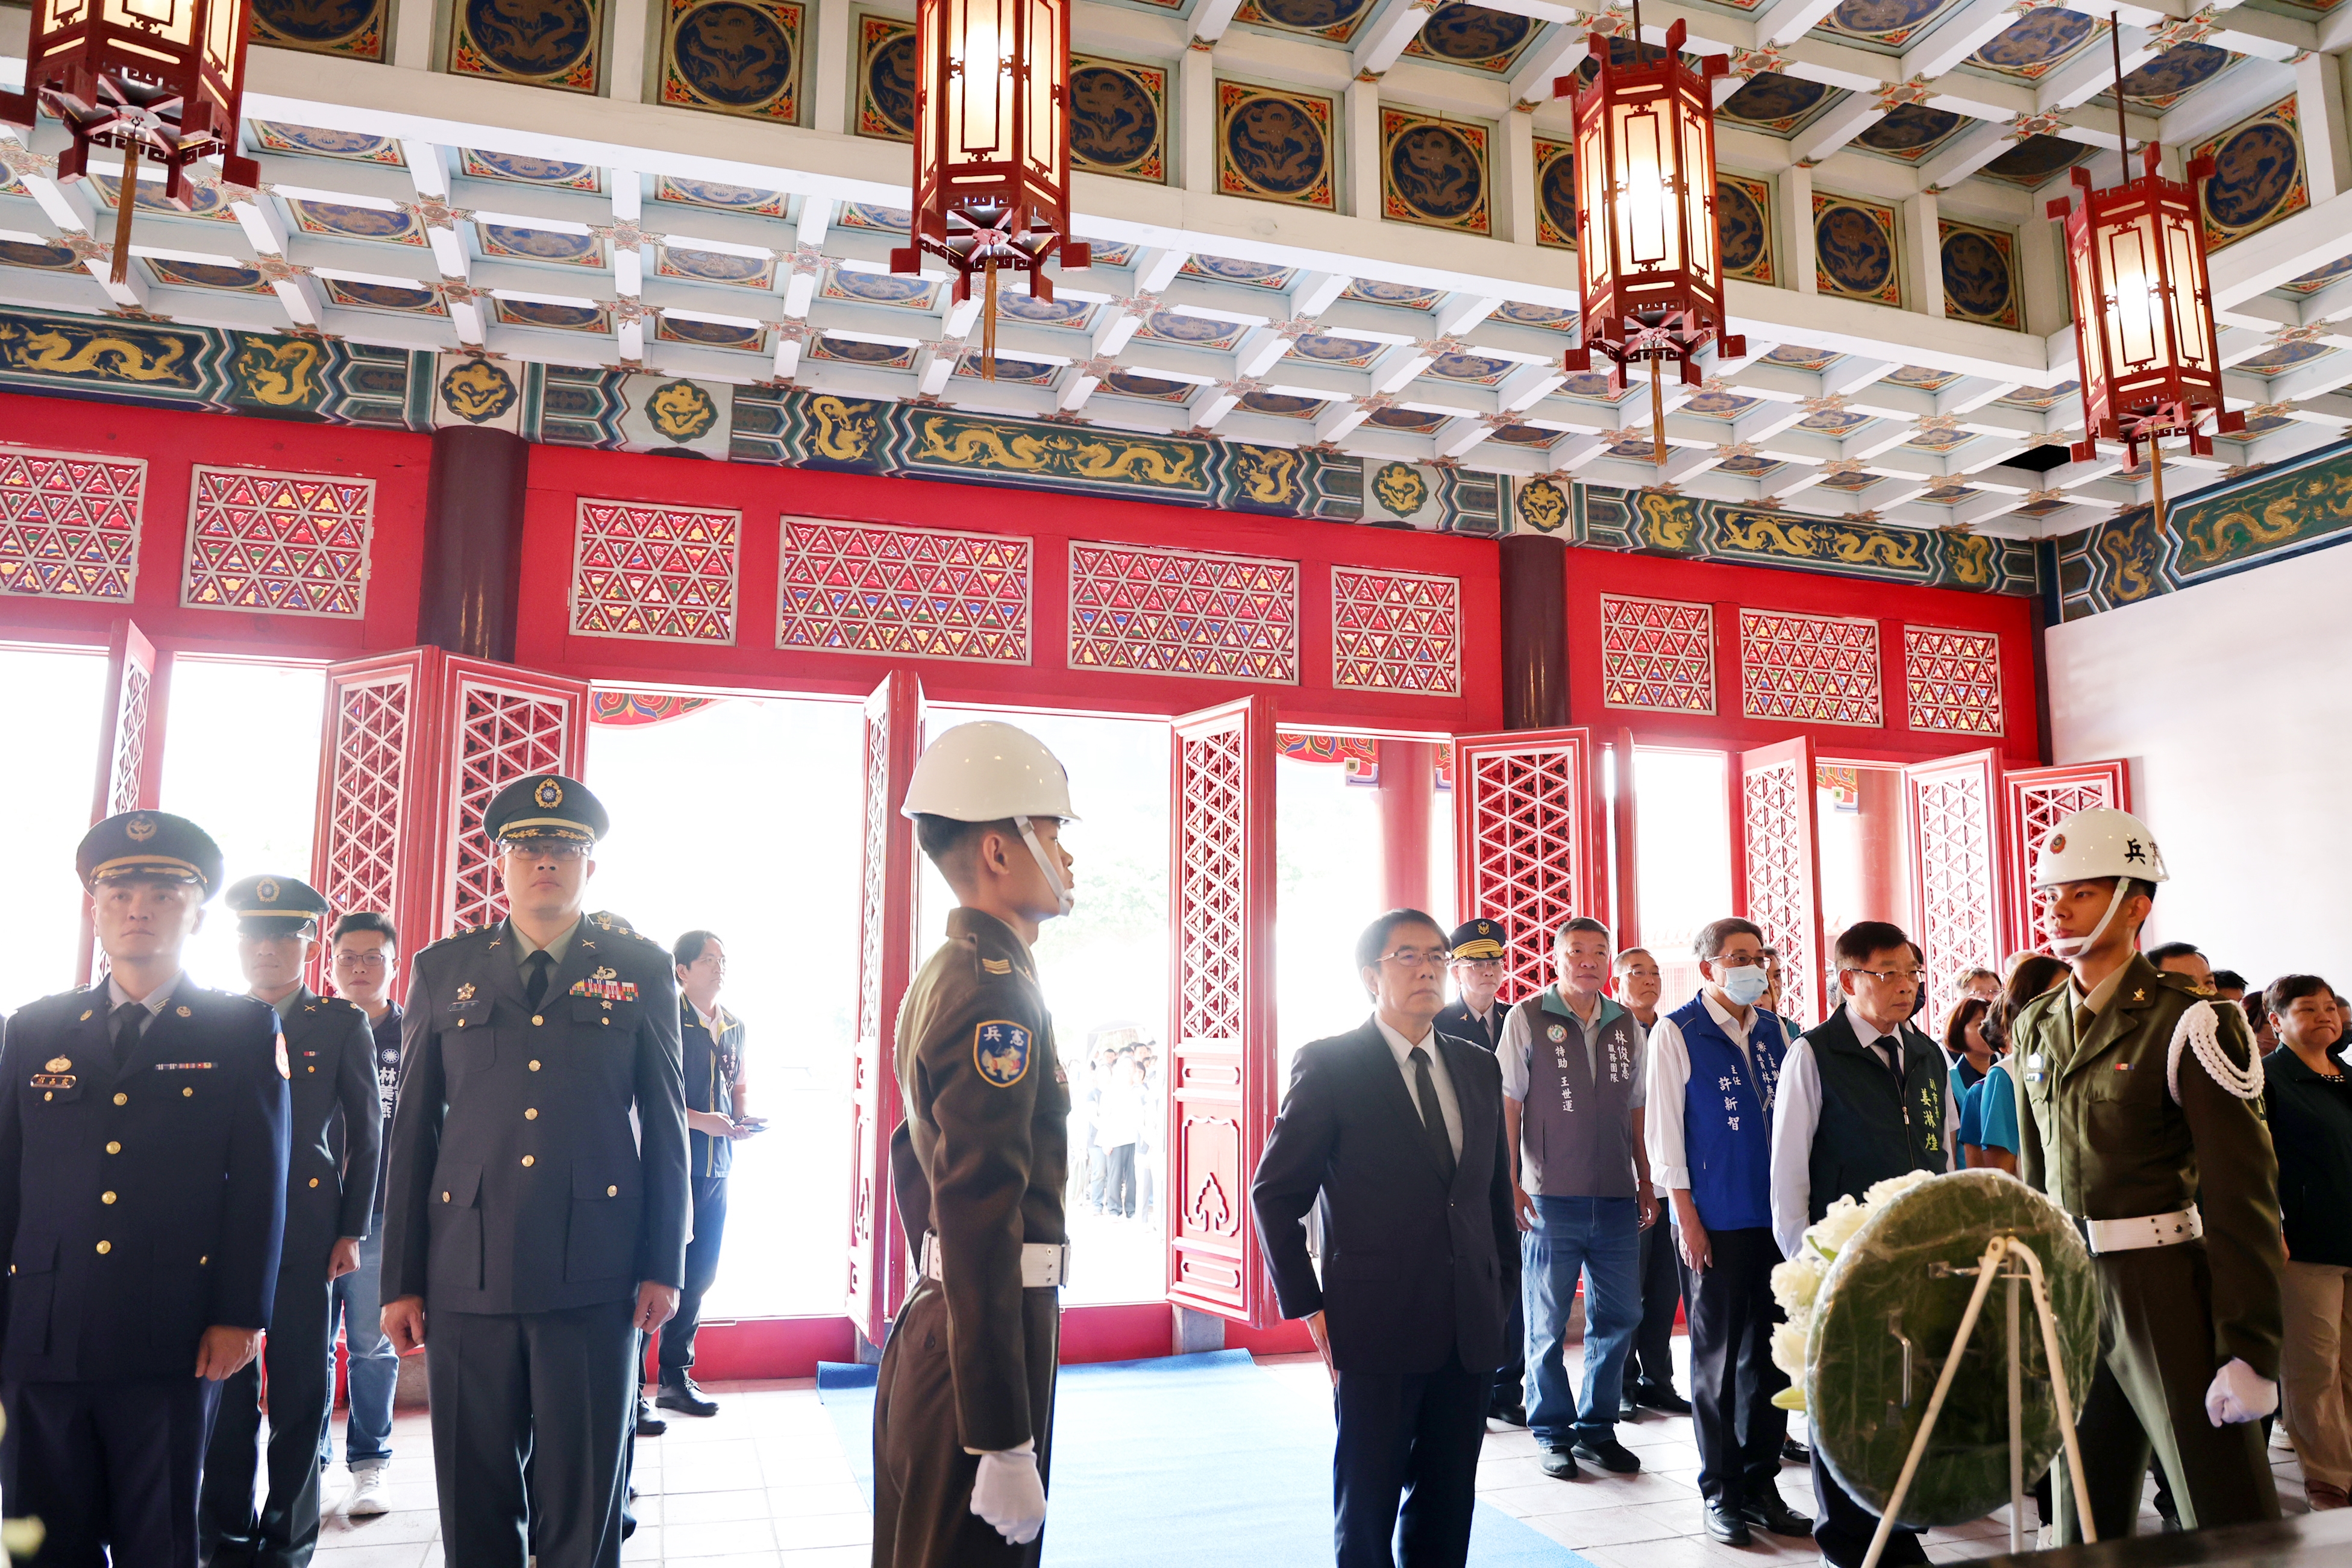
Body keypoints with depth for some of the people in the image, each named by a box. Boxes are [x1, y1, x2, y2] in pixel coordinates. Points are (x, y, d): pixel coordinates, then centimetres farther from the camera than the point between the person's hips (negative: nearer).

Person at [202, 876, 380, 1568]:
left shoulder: (342, 1024, 3)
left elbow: (367, 1135, 4)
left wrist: (351, 1232, -1)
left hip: (308, 1234, -2)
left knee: (302, 1389, 3)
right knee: (224, 1387, 6)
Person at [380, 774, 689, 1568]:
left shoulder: (641, 967, 5)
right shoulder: (442, 969, 9)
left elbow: (666, 1124, 5)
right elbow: (411, 1130, 9)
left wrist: (663, 1266, 1)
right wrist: (401, 1281, 7)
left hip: (593, 1275, -1)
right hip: (468, 1272, 2)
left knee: (584, 1501, 5)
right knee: (474, 1502, 9)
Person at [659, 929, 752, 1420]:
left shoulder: (734, 1027, 13)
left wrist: (742, 1117, 2)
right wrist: (703, 1121, -19)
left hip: (716, 1168, 7)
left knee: (698, 1277, 12)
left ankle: (676, 1379, 24)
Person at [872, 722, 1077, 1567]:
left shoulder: (943, 976, 12)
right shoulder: (999, 991, -20)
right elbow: (981, 1223, -25)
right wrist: (1005, 1445, -24)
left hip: (932, 1330, 10)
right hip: (987, 1347, -10)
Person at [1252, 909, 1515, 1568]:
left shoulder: (1479, 1068, 10)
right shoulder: (1329, 1065, -6)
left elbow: (1496, 1188, 17)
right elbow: (1276, 1194, -4)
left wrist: (1503, 1285, 9)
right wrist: (1309, 1308, -7)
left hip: (1471, 1332, 5)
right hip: (1377, 1330, -5)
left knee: (1448, 1509, 13)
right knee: (1367, 1513, 6)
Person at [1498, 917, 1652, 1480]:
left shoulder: (1626, 1026, 11)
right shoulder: (1527, 1018, -2)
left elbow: (1635, 1111, 16)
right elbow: (1506, 1104, -3)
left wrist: (1645, 1182, 14)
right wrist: (1512, 1183, -8)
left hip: (1616, 1200, 4)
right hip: (1550, 1198, -4)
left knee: (1620, 1316, 10)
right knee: (1548, 1323, 4)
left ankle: (1596, 1427, 25)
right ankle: (1554, 1434, 18)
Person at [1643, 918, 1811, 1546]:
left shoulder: (1775, 1032, 9)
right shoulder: (1676, 1033, -5)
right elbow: (1663, 1128, -6)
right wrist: (1687, 1218, -9)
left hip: (1776, 1218, 5)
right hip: (1714, 1223, -5)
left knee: (1769, 1354, 10)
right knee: (1717, 1358, 4)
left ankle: (1760, 1485, 22)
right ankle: (1719, 1491, 16)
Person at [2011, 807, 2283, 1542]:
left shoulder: (2186, 1024, -11)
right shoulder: (2036, 1026, 10)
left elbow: (2242, 1193, -15)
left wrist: (2252, 1349, -18)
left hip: (2167, 1288, -6)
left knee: (2228, 1526, -1)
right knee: (2084, 1519, 15)